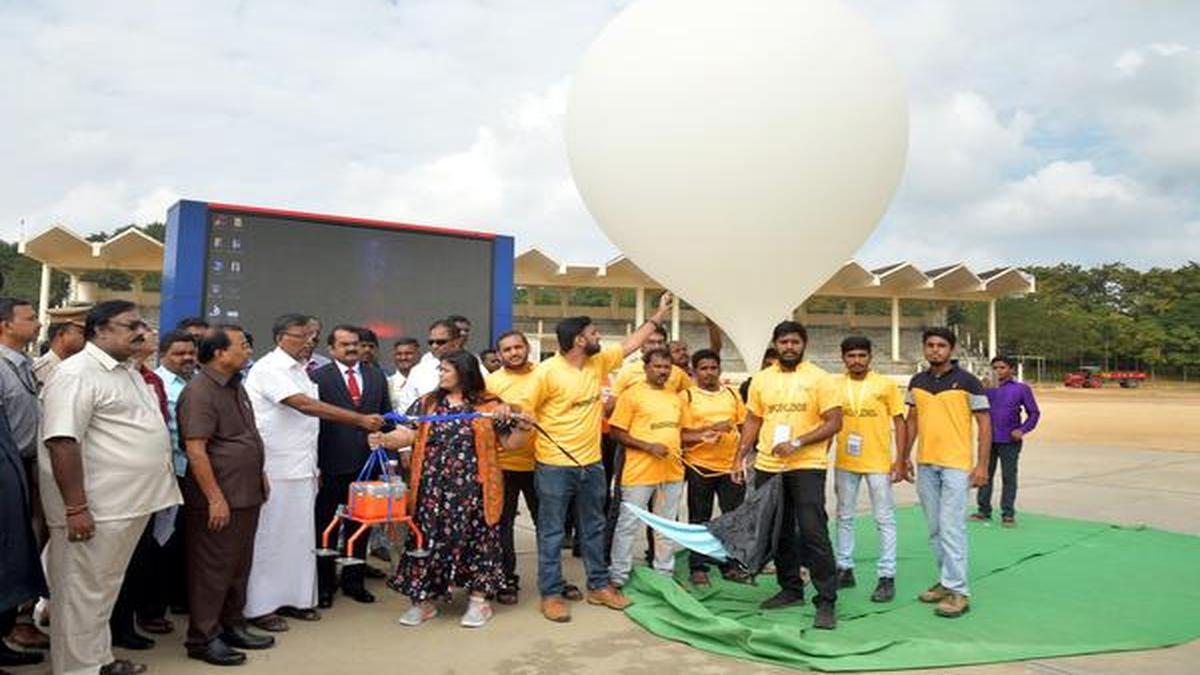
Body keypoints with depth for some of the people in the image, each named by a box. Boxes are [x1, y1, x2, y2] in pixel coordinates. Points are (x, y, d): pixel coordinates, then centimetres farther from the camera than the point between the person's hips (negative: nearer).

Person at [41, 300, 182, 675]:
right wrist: (75, 508, -25)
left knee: (105, 588, 20)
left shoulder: (126, 372, 14)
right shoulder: (78, 374, -16)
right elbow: (62, 442, -23)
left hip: (128, 503, 9)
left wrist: (151, 491, 21)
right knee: (83, 591, 4)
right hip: (95, 509, -9)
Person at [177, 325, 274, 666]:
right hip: (217, 499, -9)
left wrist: (259, 476, 18)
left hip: (247, 494, 9)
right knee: (212, 569, 3)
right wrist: (216, 498, -21)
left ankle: (232, 625, 31)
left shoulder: (236, 386, 13)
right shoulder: (199, 392, -16)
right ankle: (203, 638, 15)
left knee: (239, 566, 17)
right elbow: (195, 450, -20)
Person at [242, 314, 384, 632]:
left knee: (299, 535, 11)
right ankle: (259, 606, 10)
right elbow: (304, 405, -22)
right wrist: (360, 420, -24)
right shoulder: (269, 368, -12)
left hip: (301, 468, 8)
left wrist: (314, 467, 11)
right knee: (268, 537, 0)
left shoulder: (300, 370, 14)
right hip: (273, 469, -8)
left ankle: (292, 598, 21)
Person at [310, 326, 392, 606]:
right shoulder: (318, 377, -4)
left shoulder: (376, 375, 9)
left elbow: (387, 414, 11)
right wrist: (315, 465, -11)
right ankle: (324, 585, 22)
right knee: (326, 527, 9)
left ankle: (354, 581, 27)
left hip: (367, 462, 4)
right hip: (332, 466, -3)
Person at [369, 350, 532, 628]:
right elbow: (408, 434, -2)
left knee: (473, 539, 4)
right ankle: (425, 601, 20)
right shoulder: (427, 403, 7)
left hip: (472, 489, -2)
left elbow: (510, 443, 1)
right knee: (431, 540, 6)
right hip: (433, 489, 2)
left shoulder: (489, 405, 0)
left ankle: (478, 601, 19)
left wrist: (523, 426, -18)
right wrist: (384, 439, -19)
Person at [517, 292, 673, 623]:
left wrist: (658, 315, 17)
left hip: (592, 463, 7)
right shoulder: (548, 371, -17)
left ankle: (598, 585, 29)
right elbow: (523, 410, -12)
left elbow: (629, 345, 15)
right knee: (552, 532, 4)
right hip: (555, 466, -7)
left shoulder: (599, 362, 3)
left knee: (593, 528, 16)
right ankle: (551, 594, 14)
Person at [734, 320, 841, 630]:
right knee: (779, 532, 13)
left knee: (813, 533, -8)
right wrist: (741, 457, 5)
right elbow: (753, 421, 14)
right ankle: (791, 589, 27)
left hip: (807, 466, -5)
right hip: (767, 468, 5)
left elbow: (834, 422, -8)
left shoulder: (819, 378, -4)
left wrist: (797, 443, -18)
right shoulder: (761, 379, 8)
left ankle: (826, 601, 1)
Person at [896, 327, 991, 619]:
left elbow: (984, 423, -5)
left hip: (956, 464, -6)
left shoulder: (967, 381, -7)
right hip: (925, 464, 6)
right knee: (934, 529, 12)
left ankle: (957, 592, -4)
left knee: (951, 528, -9)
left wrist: (982, 464, -11)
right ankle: (947, 580, 23)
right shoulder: (917, 382, 8)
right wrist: (904, 458, 15)